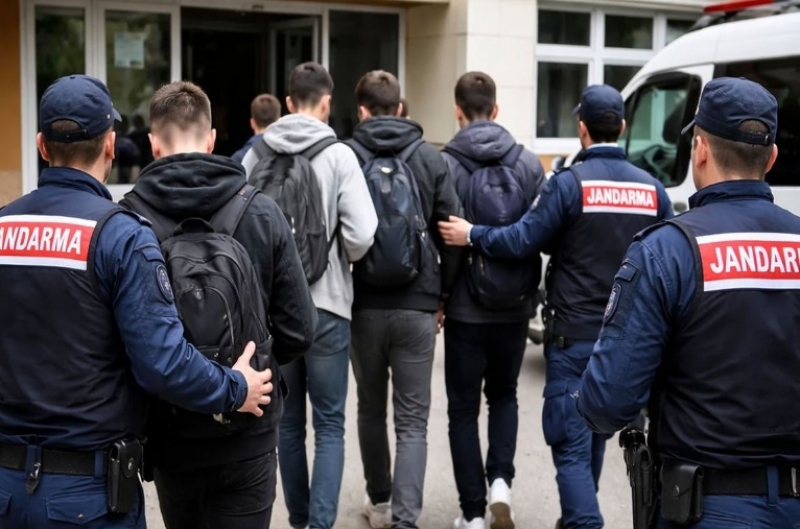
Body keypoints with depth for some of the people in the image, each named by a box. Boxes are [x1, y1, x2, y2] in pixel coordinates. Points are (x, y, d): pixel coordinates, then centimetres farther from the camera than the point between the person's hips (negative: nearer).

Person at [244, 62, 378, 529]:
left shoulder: (256, 154, 0)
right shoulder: (338, 155, -9)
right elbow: (362, 235, -16)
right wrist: (342, 262, 5)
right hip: (326, 304, -3)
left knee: (288, 419, 16)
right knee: (329, 423, 6)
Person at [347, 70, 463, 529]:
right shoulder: (432, 159, 0)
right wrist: (444, 295, 11)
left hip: (364, 305, 0)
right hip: (417, 306, 0)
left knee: (371, 410, 18)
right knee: (412, 421, 4)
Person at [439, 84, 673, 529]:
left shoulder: (570, 183, -12)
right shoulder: (652, 189, 3)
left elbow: (522, 241, -13)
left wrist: (471, 235, 1)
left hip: (575, 333, -5)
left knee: (572, 445, -3)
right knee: (596, 436, 20)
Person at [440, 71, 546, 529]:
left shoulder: (445, 165, -10)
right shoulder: (530, 164, -3)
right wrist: (531, 293, 12)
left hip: (465, 308, -2)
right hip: (514, 307, 3)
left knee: (464, 408, 9)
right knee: (504, 395, 22)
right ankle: (500, 480, 4)